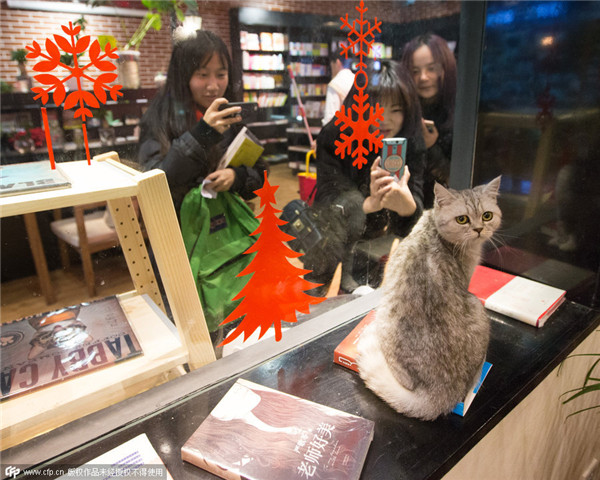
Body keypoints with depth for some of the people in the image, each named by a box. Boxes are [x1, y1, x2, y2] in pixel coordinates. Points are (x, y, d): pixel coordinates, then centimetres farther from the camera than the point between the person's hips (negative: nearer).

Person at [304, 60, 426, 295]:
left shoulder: (412, 144, -17)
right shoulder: (334, 137, -22)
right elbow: (326, 198, -31)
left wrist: (407, 204, -51)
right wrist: (370, 204, -52)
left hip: (371, 231, 4)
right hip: (331, 227, -3)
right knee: (350, 201, -31)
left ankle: (348, 275, -2)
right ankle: (314, 284, -19)